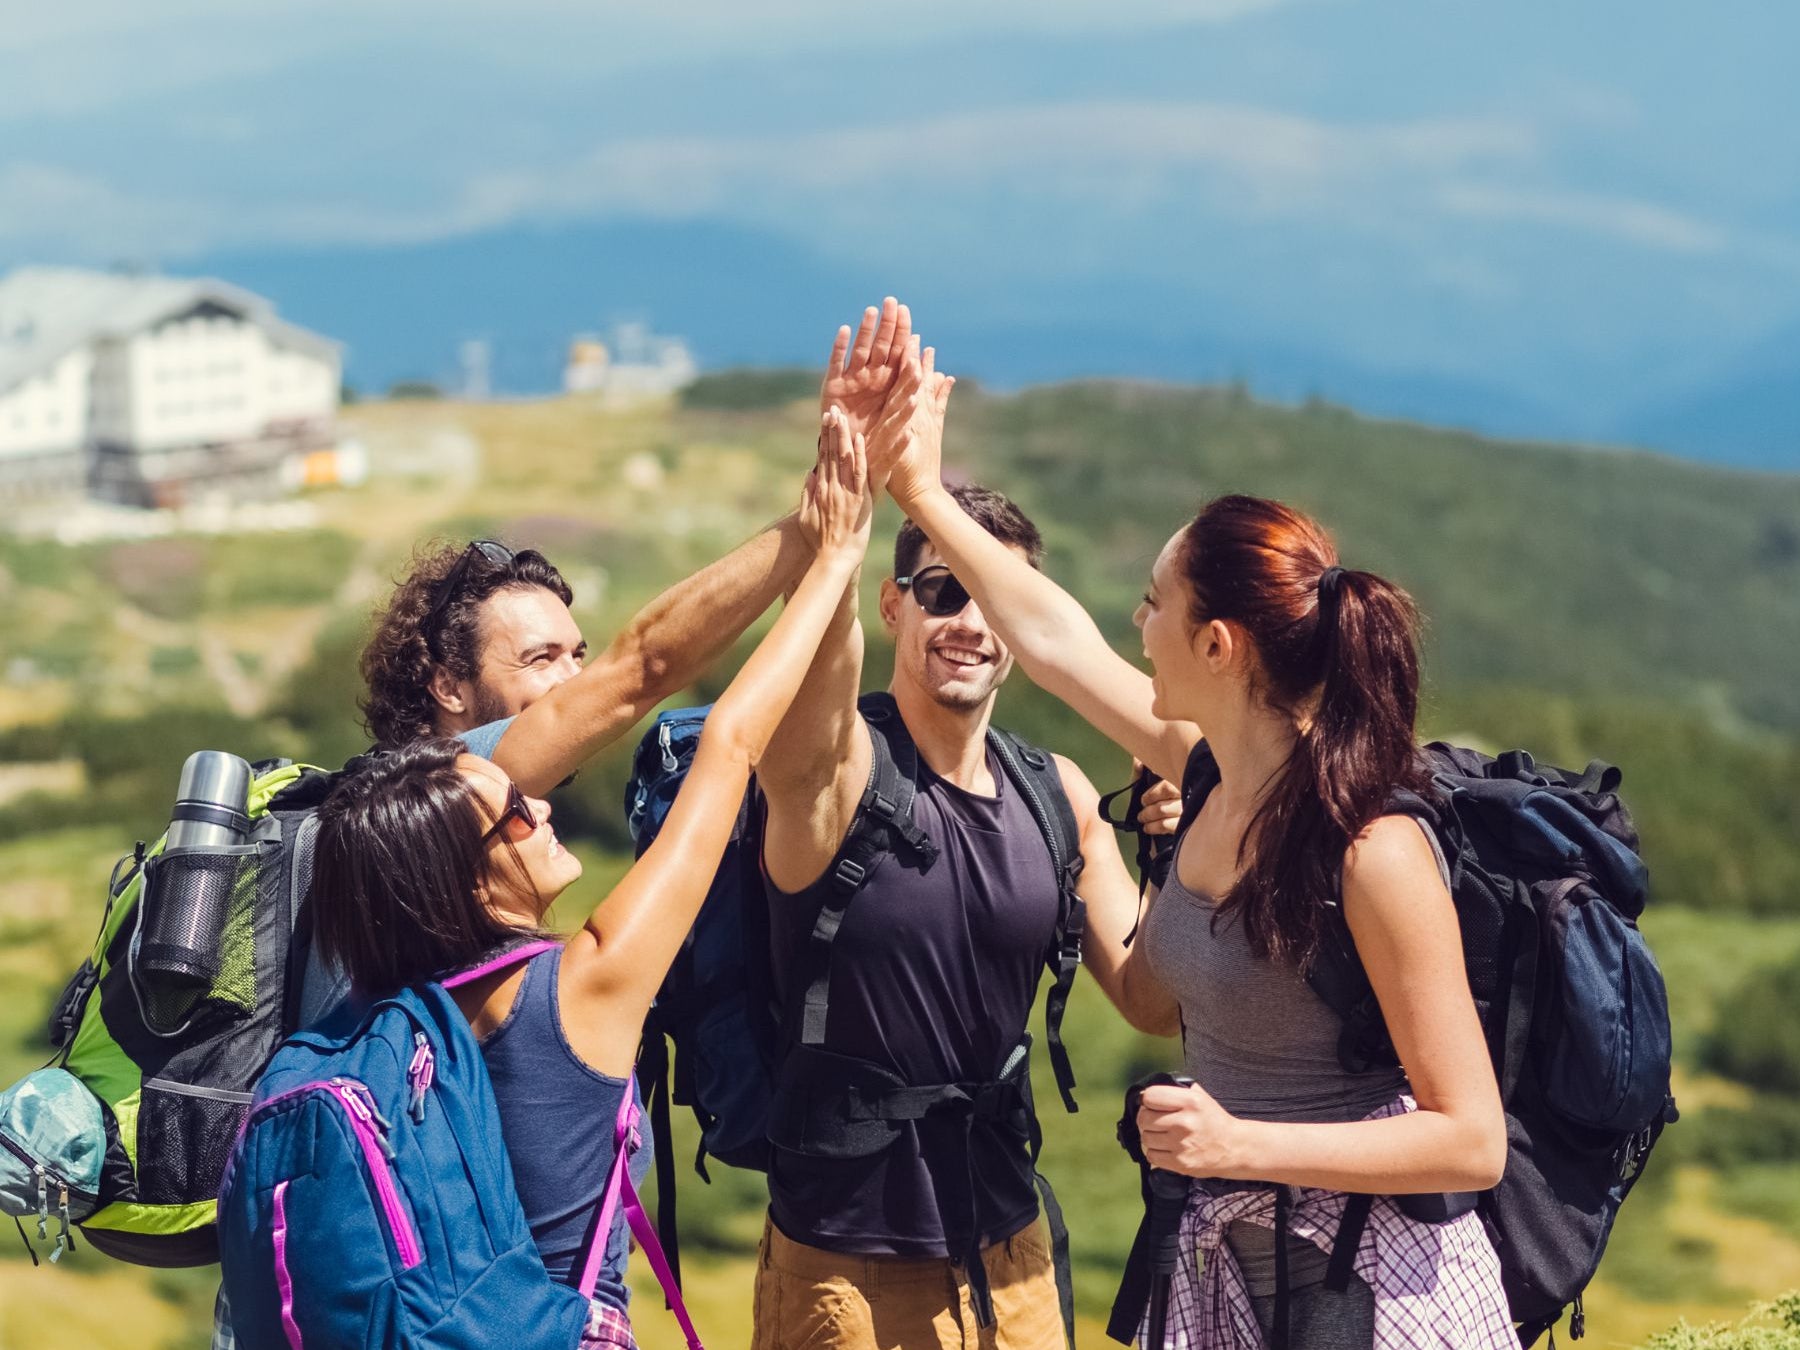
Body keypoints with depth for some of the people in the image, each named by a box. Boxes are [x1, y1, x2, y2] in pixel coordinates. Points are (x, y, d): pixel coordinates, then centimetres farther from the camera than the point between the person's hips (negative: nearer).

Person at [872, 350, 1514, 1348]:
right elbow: (1053, 639, 15)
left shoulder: (1374, 853, -23)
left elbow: (1472, 1141, -22)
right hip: (1227, 1270, 7)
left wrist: (1240, 1145, -28)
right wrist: (920, 491, 21)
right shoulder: (1215, 774, -1)